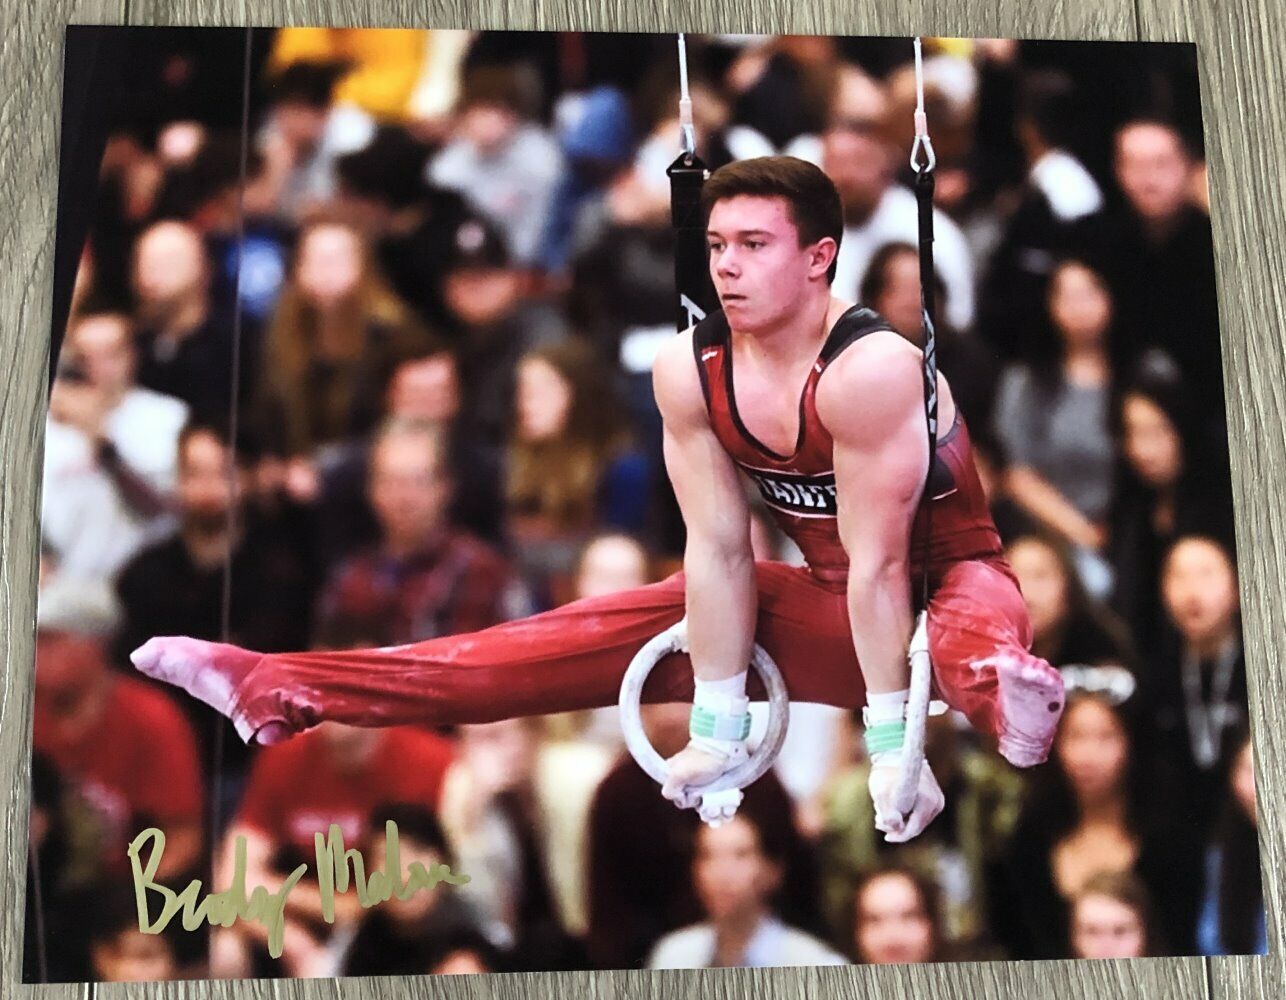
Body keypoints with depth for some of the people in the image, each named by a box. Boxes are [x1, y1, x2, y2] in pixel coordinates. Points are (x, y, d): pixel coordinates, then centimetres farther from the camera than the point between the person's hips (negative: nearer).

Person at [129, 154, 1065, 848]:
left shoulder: (871, 367, -29)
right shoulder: (689, 368, -13)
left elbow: (880, 564, -28)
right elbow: (719, 550, -11)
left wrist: (891, 748, -27)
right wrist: (718, 731, -11)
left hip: (944, 583, -4)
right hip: (820, 594, 4)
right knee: (593, 634, -5)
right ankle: (283, 688, -8)